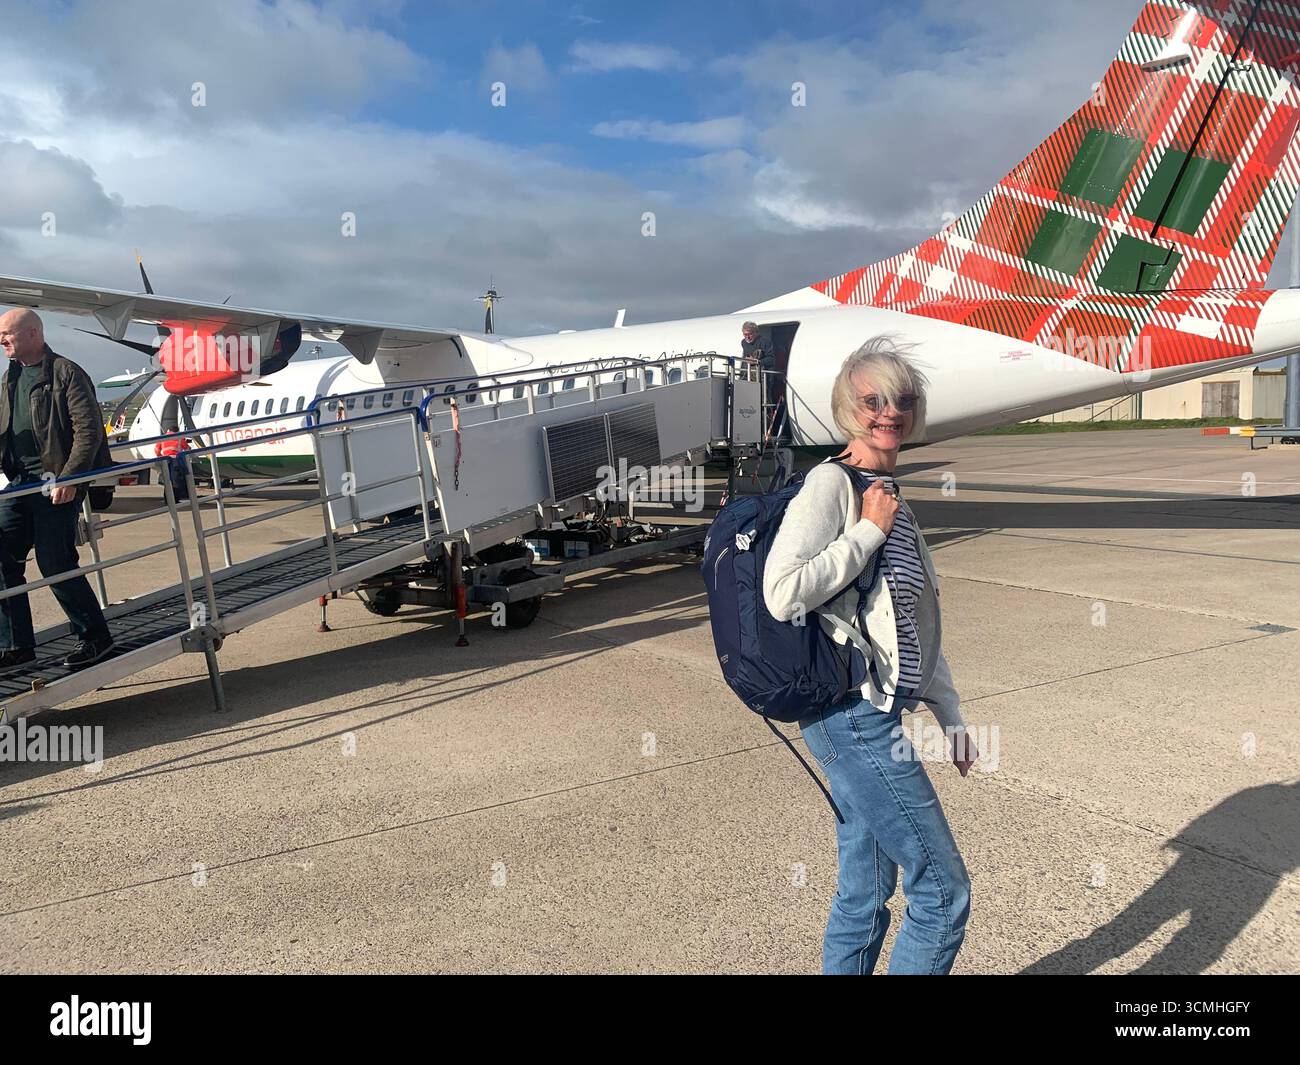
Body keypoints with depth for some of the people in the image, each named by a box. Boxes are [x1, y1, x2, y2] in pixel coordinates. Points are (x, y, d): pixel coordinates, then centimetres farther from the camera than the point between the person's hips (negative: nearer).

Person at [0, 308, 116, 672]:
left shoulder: (66, 373, -8)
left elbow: (89, 430, -14)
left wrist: (68, 478, -20)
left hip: (57, 484, -8)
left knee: (55, 564, -6)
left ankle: (95, 637, 10)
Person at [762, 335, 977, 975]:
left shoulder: (891, 499, 16)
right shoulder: (832, 483, -11)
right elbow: (783, 594, -23)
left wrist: (949, 714, 20)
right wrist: (870, 531, -15)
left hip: (874, 717, 9)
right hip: (853, 715, -9)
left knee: (865, 894, 17)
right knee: (944, 892, 0)